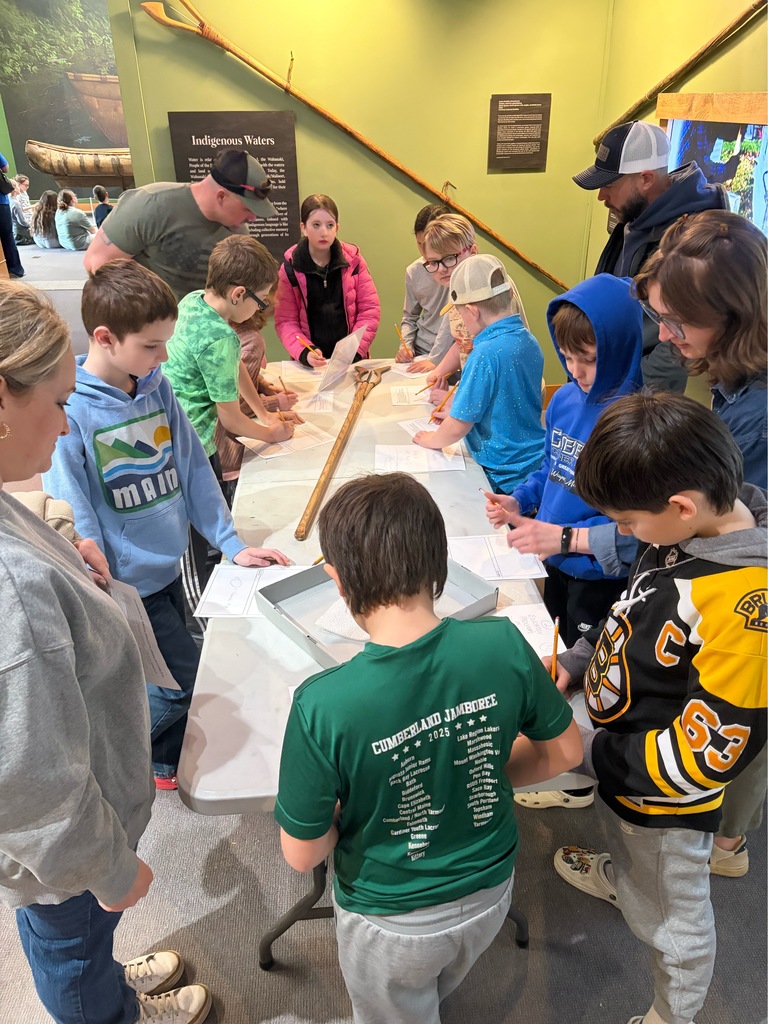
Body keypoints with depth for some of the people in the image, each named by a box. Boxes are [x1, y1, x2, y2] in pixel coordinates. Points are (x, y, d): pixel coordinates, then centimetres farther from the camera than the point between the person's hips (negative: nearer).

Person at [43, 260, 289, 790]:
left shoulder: (156, 387, -1)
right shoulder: (69, 412, -20)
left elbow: (194, 468, 5)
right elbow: (76, 519, -18)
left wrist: (231, 542, 4)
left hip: (168, 565, 6)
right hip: (128, 586, -6)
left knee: (174, 677, 20)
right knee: (187, 681, 2)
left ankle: (164, 761, 47)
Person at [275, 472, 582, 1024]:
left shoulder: (323, 706, -36)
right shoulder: (503, 644, -27)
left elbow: (302, 854, -21)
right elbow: (564, 752, -9)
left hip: (393, 924, -3)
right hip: (490, 893, 4)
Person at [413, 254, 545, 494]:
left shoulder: (485, 355, -23)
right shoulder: (529, 340, 2)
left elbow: (458, 427, -16)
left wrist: (432, 439, 3)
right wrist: (455, 412, 19)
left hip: (505, 478, -8)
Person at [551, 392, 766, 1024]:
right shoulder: (693, 528, -14)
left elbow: (705, 758, -31)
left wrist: (580, 750, -23)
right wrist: (576, 664, -5)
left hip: (667, 802, -7)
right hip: (620, 756, 8)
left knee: (670, 916, 22)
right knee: (627, 846, 38)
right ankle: (619, 880, 71)